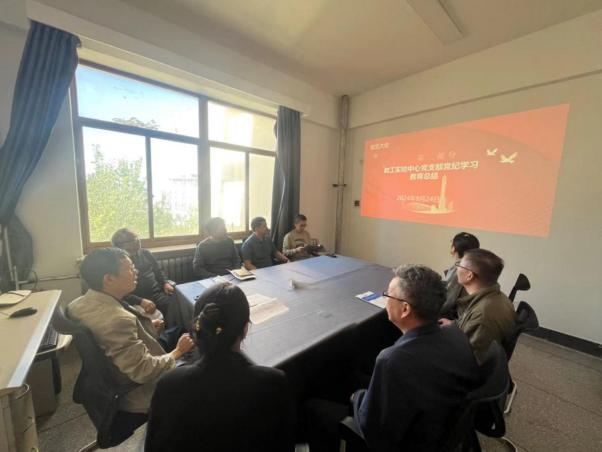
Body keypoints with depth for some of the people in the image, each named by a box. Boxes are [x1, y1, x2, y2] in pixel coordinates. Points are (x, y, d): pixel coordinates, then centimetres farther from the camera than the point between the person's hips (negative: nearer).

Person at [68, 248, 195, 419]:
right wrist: (179, 350, -17)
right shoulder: (119, 319, -37)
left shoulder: (76, 305, -10)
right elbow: (144, 372, -31)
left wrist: (146, 327, 1)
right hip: (132, 397, -7)